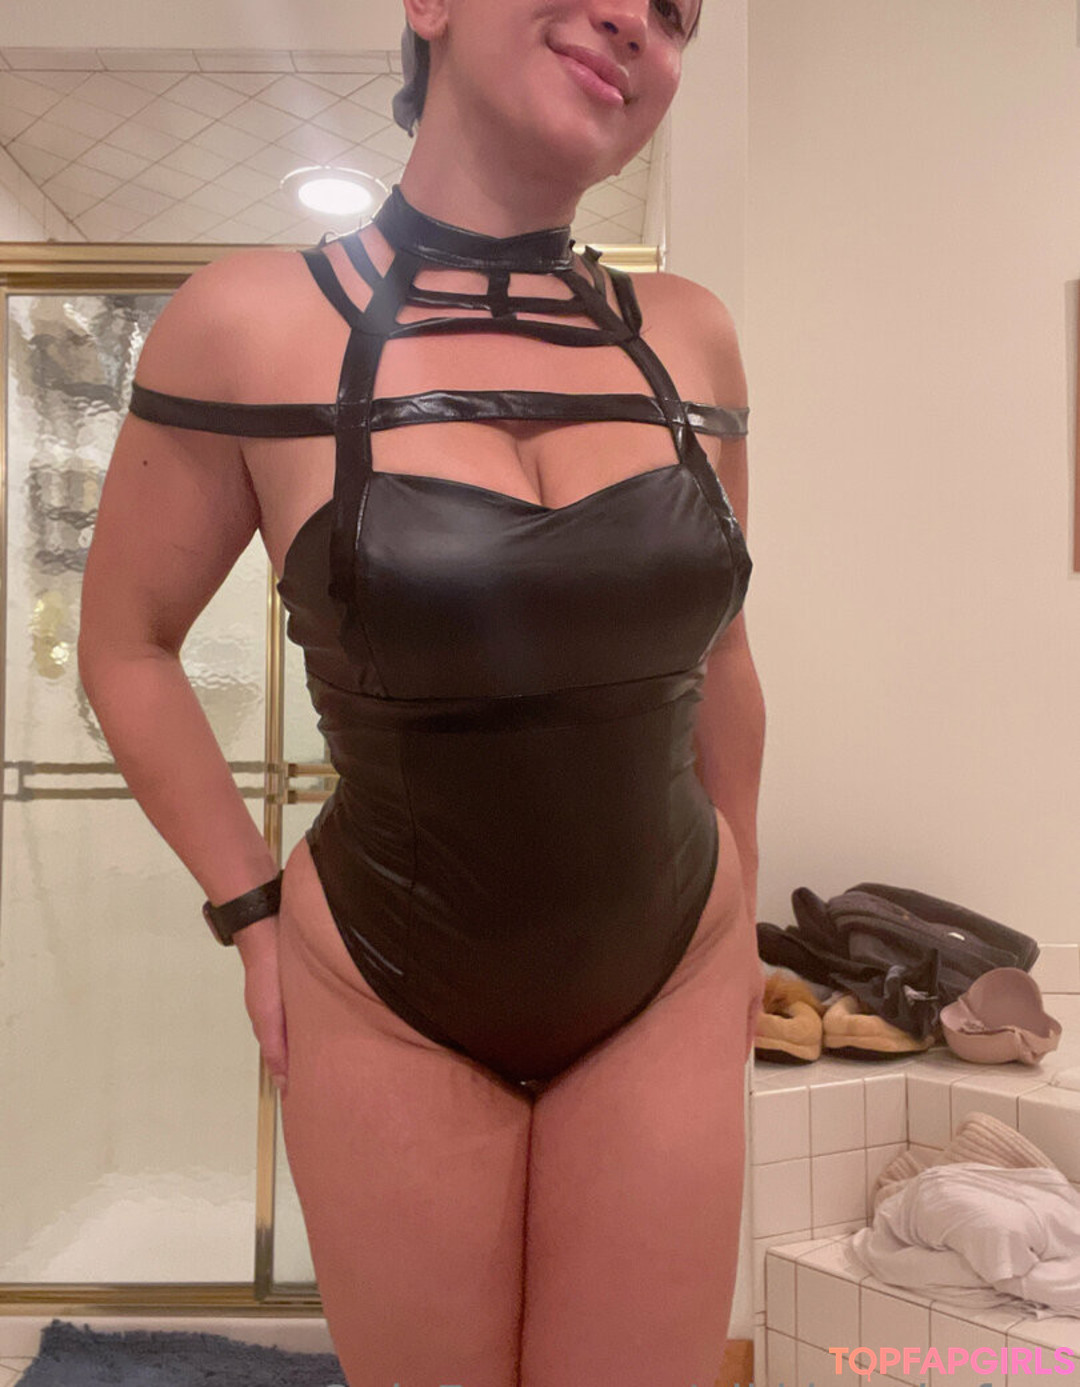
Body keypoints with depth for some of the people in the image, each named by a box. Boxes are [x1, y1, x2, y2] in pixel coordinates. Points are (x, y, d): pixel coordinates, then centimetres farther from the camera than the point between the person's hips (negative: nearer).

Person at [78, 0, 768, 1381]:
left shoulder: (688, 334, -2)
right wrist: (254, 915, -1)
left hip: (672, 985, 3)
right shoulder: (253, 323, -11)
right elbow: (126, 648, 1)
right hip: (389, 1005, -2)